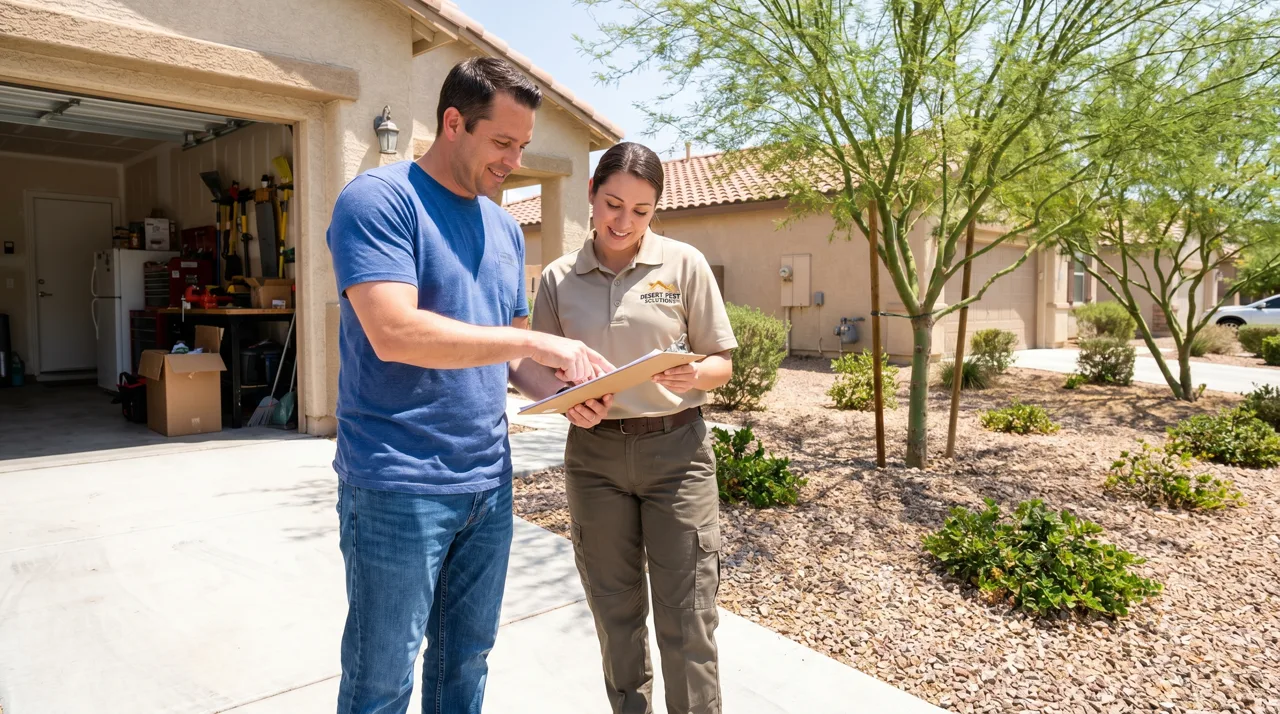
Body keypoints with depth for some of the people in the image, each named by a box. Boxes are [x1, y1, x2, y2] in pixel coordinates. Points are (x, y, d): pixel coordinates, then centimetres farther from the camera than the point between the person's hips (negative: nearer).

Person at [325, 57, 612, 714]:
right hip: (399, 488, -6)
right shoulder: (378, 199, -10)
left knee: (467, 660, 19)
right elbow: (394, 333, -24)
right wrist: (534, 342, -20)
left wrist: (560, 389, -4)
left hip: (489, 483, 7)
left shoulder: (504, 228, 13)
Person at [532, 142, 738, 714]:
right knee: (616, 613, 14)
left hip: (675, 449, -2)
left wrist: (695, 376, -20)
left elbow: (721, 364, 2)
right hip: (594, 454, 2)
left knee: (686, 619, 1)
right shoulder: (559, 278, 3)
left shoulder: (684, 265, -2)